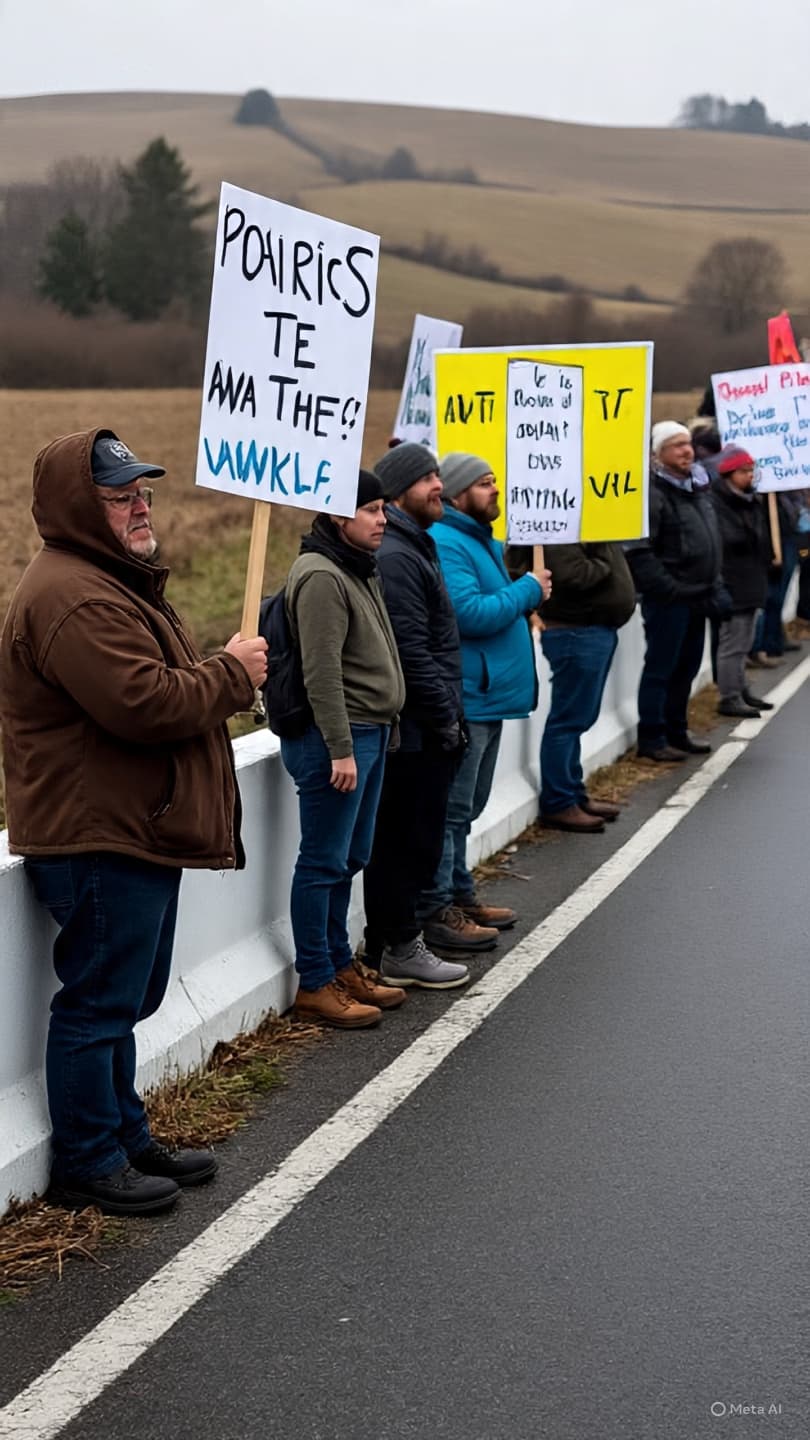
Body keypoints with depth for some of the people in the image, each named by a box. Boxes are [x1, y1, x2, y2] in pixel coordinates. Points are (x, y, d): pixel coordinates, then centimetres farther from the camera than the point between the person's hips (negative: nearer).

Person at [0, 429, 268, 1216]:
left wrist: (221, 676, 7)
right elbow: (147, 707, -27)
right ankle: (88, 1162, 12)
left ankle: (125, 1136, 32)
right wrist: (231, 674, -13)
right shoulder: (72, 598, -21)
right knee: (99, 1004, 0)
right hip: (100, 841, -11)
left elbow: (163, 690, 26)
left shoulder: (117, 582, 18)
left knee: (121, 1001, 20)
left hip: (136, 833, 11)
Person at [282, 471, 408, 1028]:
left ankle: (340, 966, 26)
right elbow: (322, 673, -21)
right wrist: (341, 749, -22)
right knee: (324, 863, -3)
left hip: (370, 733, 10)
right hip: (337, 737, -10)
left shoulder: (359, 569, 16)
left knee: (349, 859, 16)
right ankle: (316, 984, 4)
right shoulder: (322, 577, -16)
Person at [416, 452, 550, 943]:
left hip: (487, 697, 11)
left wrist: (525, 598, 10)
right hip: (465, 700, -11)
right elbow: (469, 613, -25)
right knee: (451, 808, -7)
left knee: (465, 808, 18)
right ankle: (434, 911, -2)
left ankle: (460, 896, 29)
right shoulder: (445, 544, -16)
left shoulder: (481, 541, 18)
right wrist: (528, 590, -15)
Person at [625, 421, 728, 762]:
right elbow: (638, 552, -22)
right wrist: (669, 589, -21)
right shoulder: (652, 494, -15)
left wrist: (714, 587, 15)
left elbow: (712, 544, 23)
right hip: (667, 600, -9)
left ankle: (676, 731, 27)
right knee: (660, 669, -1)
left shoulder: (698, 487, 14)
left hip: (696, 597, 9)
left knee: (686, 668, 15)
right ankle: (652, 738, 7)